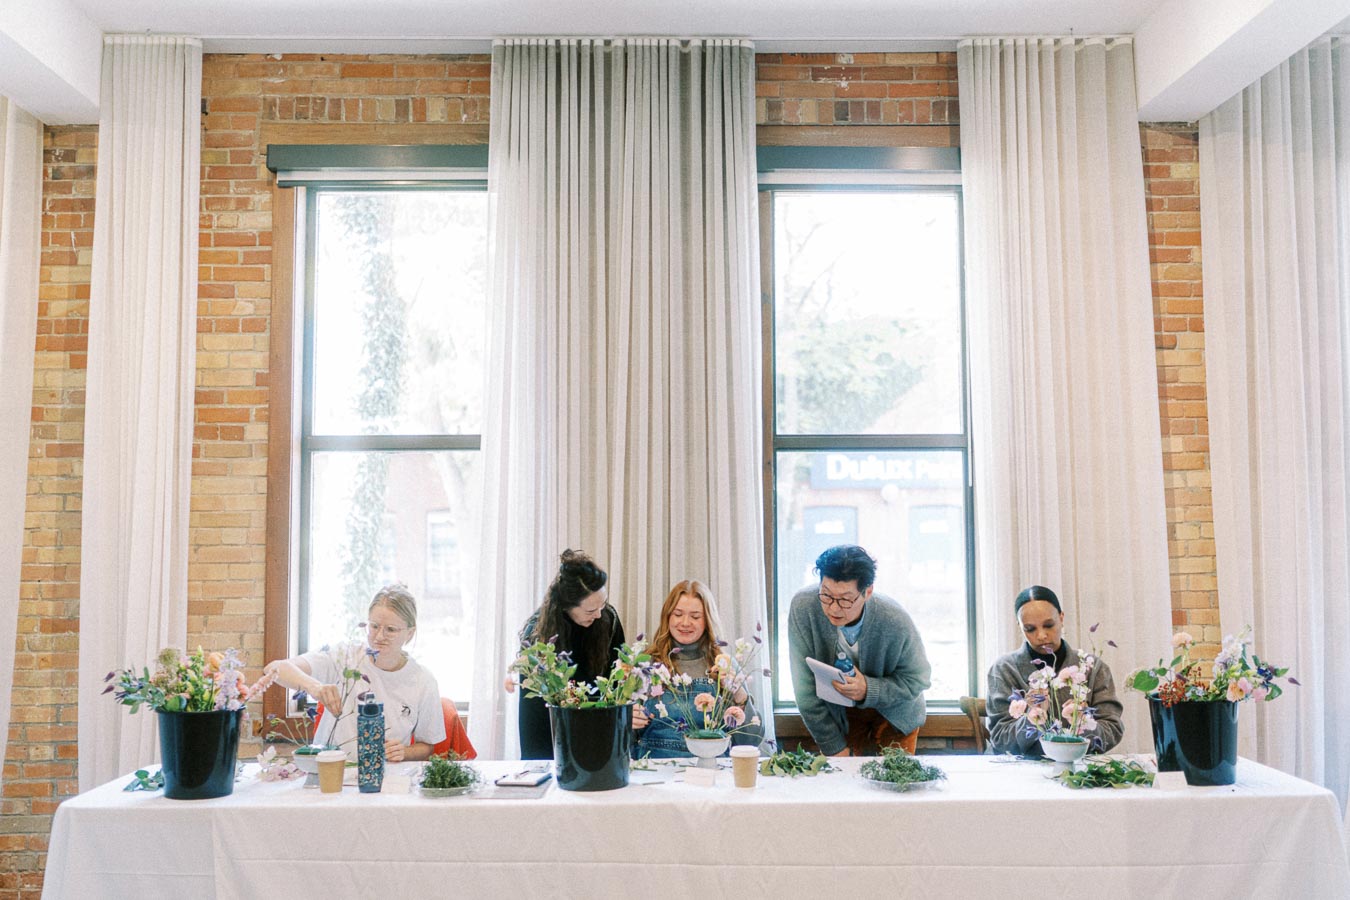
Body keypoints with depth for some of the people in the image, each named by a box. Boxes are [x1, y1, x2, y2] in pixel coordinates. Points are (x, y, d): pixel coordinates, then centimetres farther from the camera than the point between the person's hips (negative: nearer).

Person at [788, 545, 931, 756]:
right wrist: (833, 746, -19)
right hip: (839, 713, 1)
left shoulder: (896, 621, -32)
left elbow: (918, 679, -15)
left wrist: (869, 690, -33)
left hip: (894, 712, 0)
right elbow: (805, 686, -24)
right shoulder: (803, 607, -31)